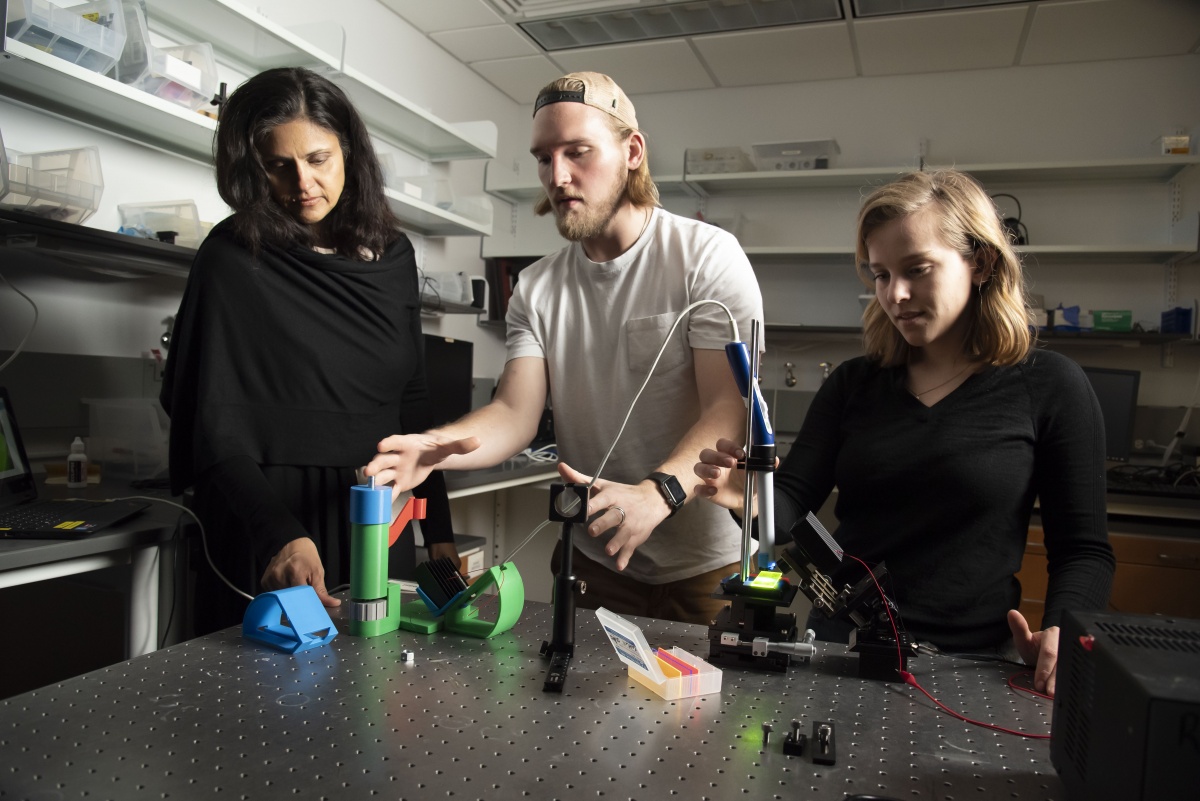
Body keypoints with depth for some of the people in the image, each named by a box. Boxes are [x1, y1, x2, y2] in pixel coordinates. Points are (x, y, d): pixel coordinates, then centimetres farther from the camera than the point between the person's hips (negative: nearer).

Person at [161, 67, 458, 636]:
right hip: (267, 551, -4)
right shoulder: (233, 259, -6)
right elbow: (216, 433, -12)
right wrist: (280, 535, -27)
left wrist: (438, 531, 9)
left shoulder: (393, 254, 7)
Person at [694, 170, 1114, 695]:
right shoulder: (854, 383, 10)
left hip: (966, 665, -1)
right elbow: (791, 508, 3)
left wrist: (1061, 634, -14)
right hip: (837, 646, 2)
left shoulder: (1050, 387, 2)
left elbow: (1084, 550, 5)